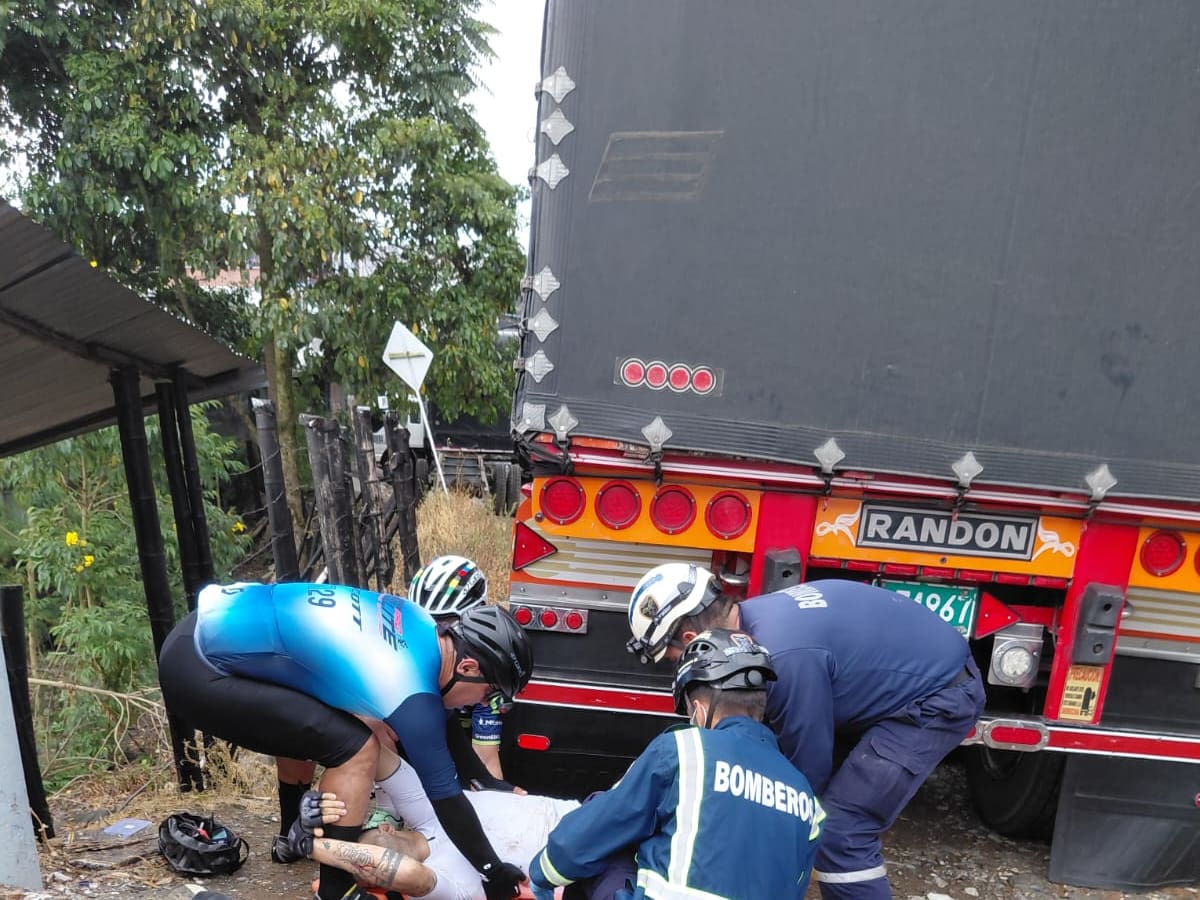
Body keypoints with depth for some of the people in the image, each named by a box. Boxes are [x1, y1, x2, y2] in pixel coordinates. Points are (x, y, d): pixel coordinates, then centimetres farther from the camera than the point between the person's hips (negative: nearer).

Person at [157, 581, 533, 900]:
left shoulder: (420, 624, 5)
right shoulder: (413, 697, -19)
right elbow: (444, 796, -8)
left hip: (211, 625, 10)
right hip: (197, 672, -9)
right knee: (355, 747, -13)